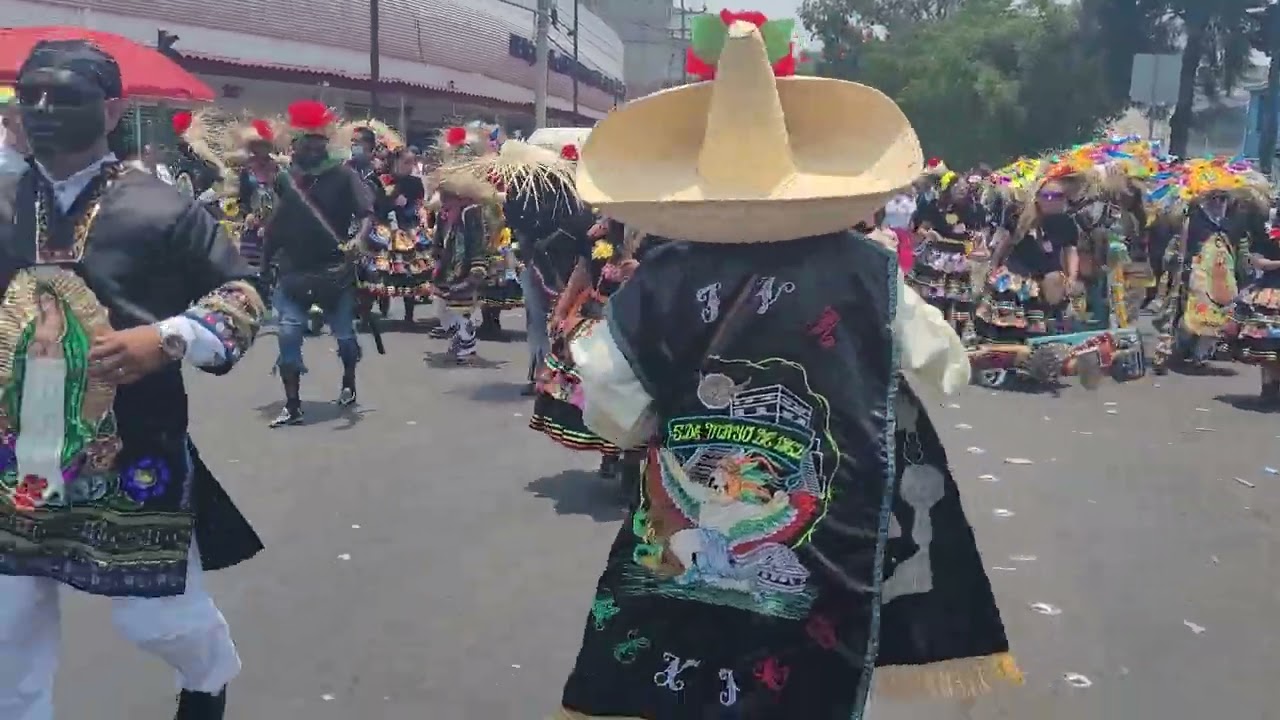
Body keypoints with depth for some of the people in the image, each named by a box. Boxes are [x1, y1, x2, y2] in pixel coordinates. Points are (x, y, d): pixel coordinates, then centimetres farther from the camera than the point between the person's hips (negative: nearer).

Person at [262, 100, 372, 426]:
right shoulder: (285, 179, 4)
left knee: (344, 333, 12)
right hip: (294, 271, 2)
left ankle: (348, 383, 39)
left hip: (335, 269, -2)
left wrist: (359, 238, -33)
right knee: (288, 335, -5)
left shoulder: (342, 174, -7)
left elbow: (367, 212, -14)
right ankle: (292, 406, 1)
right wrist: (264, 261, 11)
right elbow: (276, 225, 11)